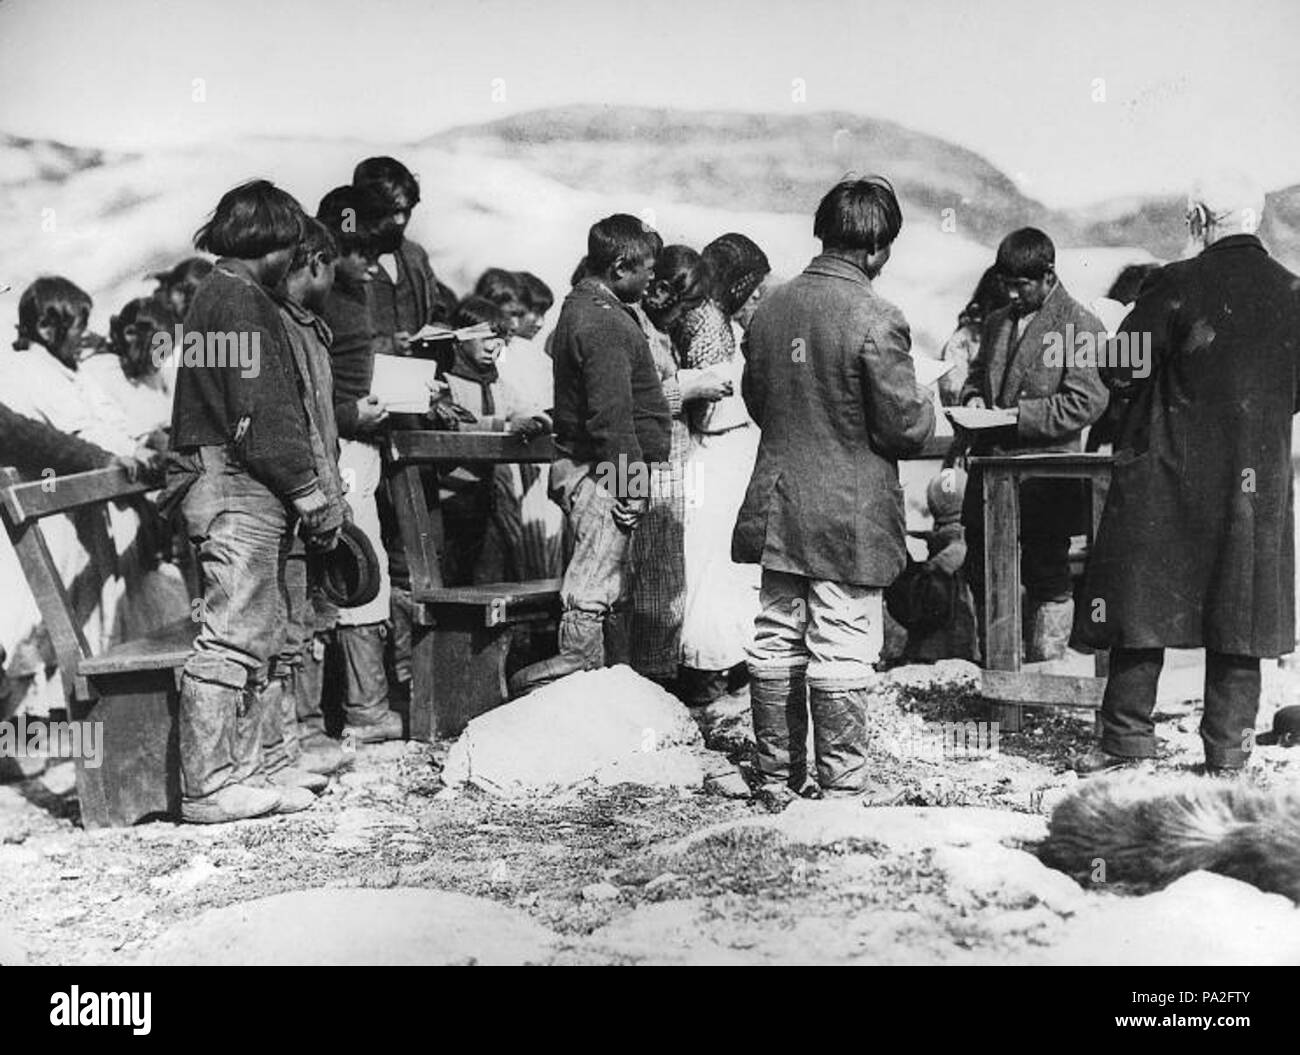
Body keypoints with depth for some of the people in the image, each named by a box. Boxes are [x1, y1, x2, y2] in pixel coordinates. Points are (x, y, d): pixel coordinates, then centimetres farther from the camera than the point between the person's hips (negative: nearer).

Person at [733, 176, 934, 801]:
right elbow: (904, 427, -13)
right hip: (850, 516, -6)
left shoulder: (771, 308, 4)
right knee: (841, 655, 2)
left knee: (776, 644, 13)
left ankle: (778, 778, 25)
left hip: (778, 508, 6)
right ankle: (840, 787, 12)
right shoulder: (875, 320, -16)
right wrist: (926, 409, 8)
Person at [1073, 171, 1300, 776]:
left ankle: (1127, 737, 9)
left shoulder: (1176, 285, -11)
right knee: (1239, 610, 10)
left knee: (1143, 603, 5)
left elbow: (1121, 371, -10)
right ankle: (1228, 749, 15)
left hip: (1168, 475, -4)